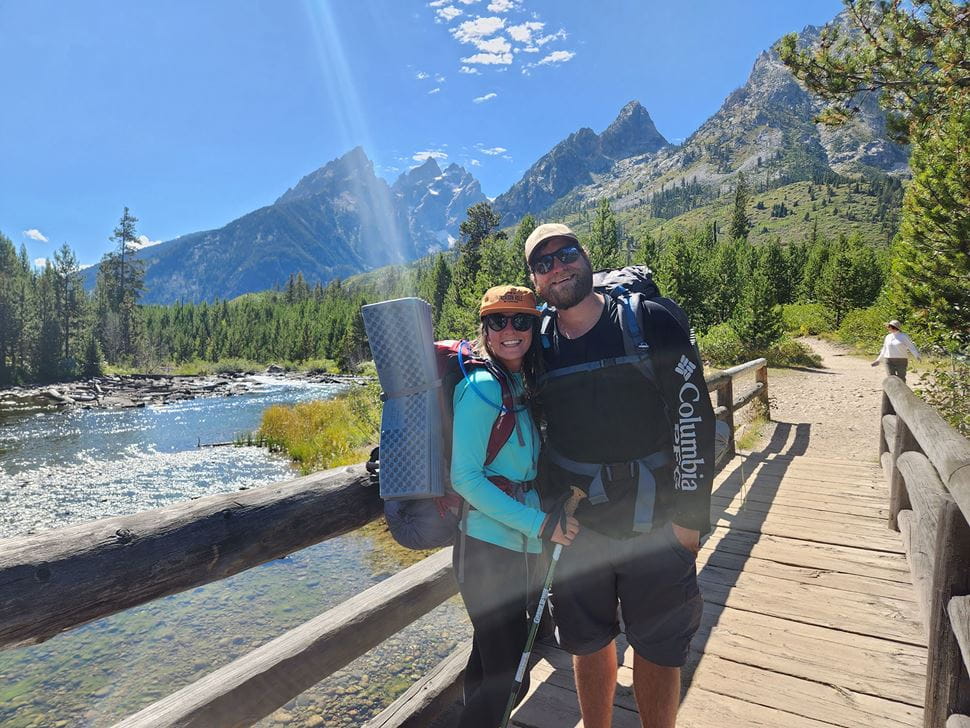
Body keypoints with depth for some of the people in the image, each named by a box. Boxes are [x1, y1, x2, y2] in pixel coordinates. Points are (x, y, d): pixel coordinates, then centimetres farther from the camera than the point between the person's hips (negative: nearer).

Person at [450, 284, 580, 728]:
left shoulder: (527, 385, 8)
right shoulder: (481, 389, -17)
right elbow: (465, 478, -20)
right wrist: (540, 524, -20)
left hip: (519, 544, 8)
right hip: (489, 546, -8)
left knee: (490, 654, 22)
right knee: (503, 672, 3)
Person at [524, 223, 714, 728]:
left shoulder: (651, 322, -9)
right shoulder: (535, 344, 0)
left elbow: (694, 418, -9)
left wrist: (691, 512, -10)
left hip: (655, 523, -2)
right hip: (576, 526, 3)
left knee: (658, 648, 12)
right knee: (587, 642, 18)